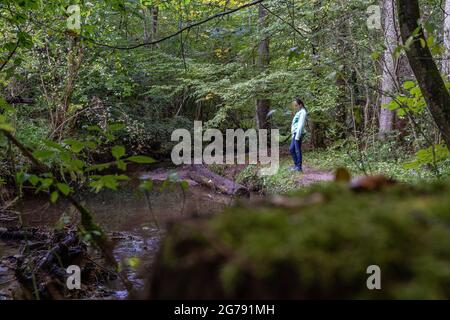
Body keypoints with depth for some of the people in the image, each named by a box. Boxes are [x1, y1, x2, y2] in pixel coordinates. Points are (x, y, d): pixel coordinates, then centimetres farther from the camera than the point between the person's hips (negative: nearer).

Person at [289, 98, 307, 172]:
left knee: (297, 150, -6)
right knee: (291, 149, 12)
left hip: (299, 133, -10)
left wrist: (297, 136, -19)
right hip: (295, 133, 10)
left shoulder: (302, 112, -9)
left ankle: (299, 167, 0)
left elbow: (301, 125, -16)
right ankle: (296, 164, 19)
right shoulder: (299, 112, 20)